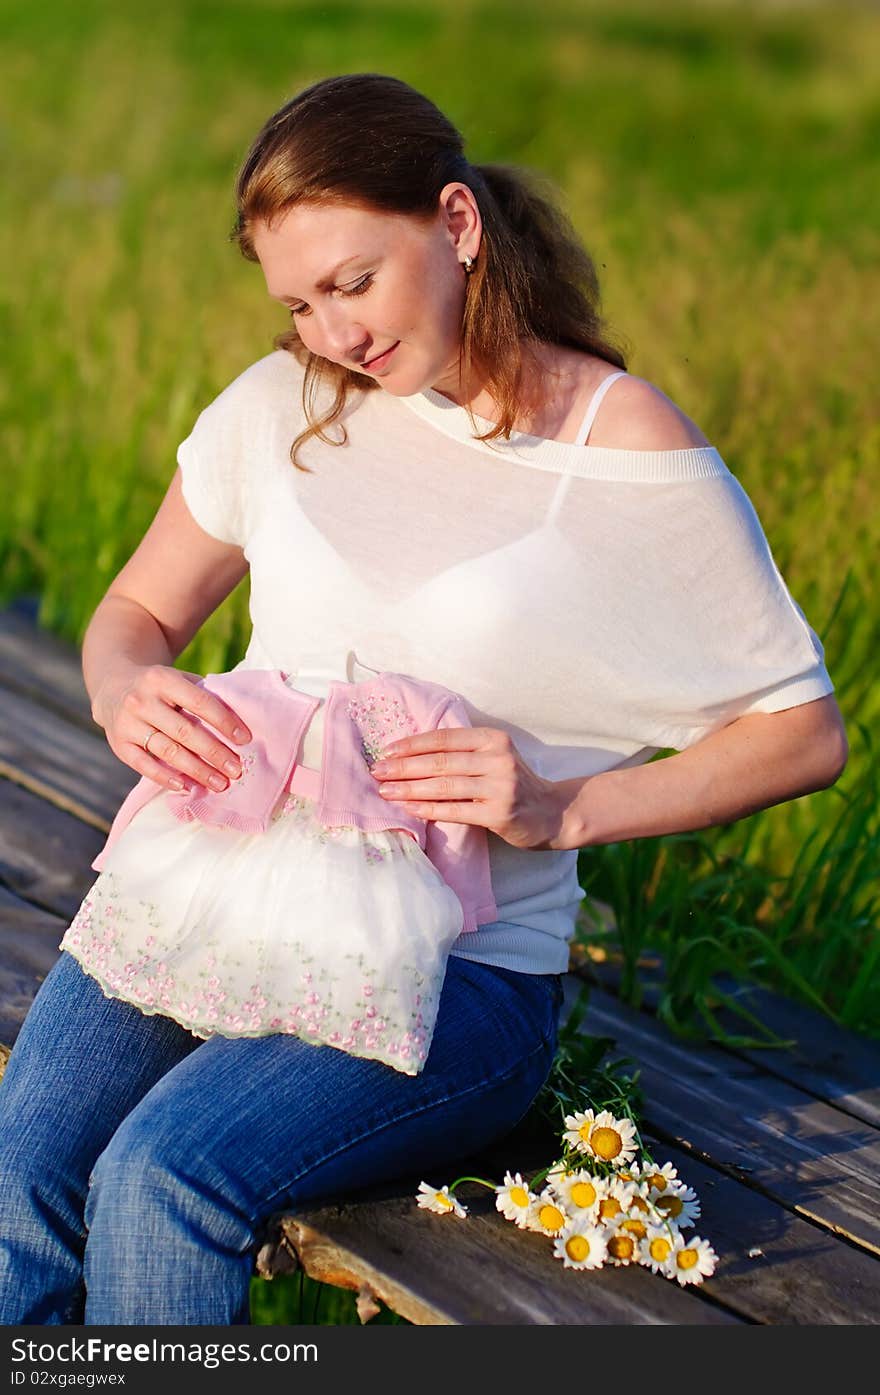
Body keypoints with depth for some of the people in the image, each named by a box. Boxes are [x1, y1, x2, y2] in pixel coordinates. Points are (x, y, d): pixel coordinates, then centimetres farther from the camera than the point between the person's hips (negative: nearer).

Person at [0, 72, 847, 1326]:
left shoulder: (628, 452, -4)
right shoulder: (280, 406, 9)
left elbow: (805, 733, 0)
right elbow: (135, 611, 21)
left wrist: (561, 808, -12)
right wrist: (127, 692, -4)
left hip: (459, 966, -4)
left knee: (163, 1182, -29)